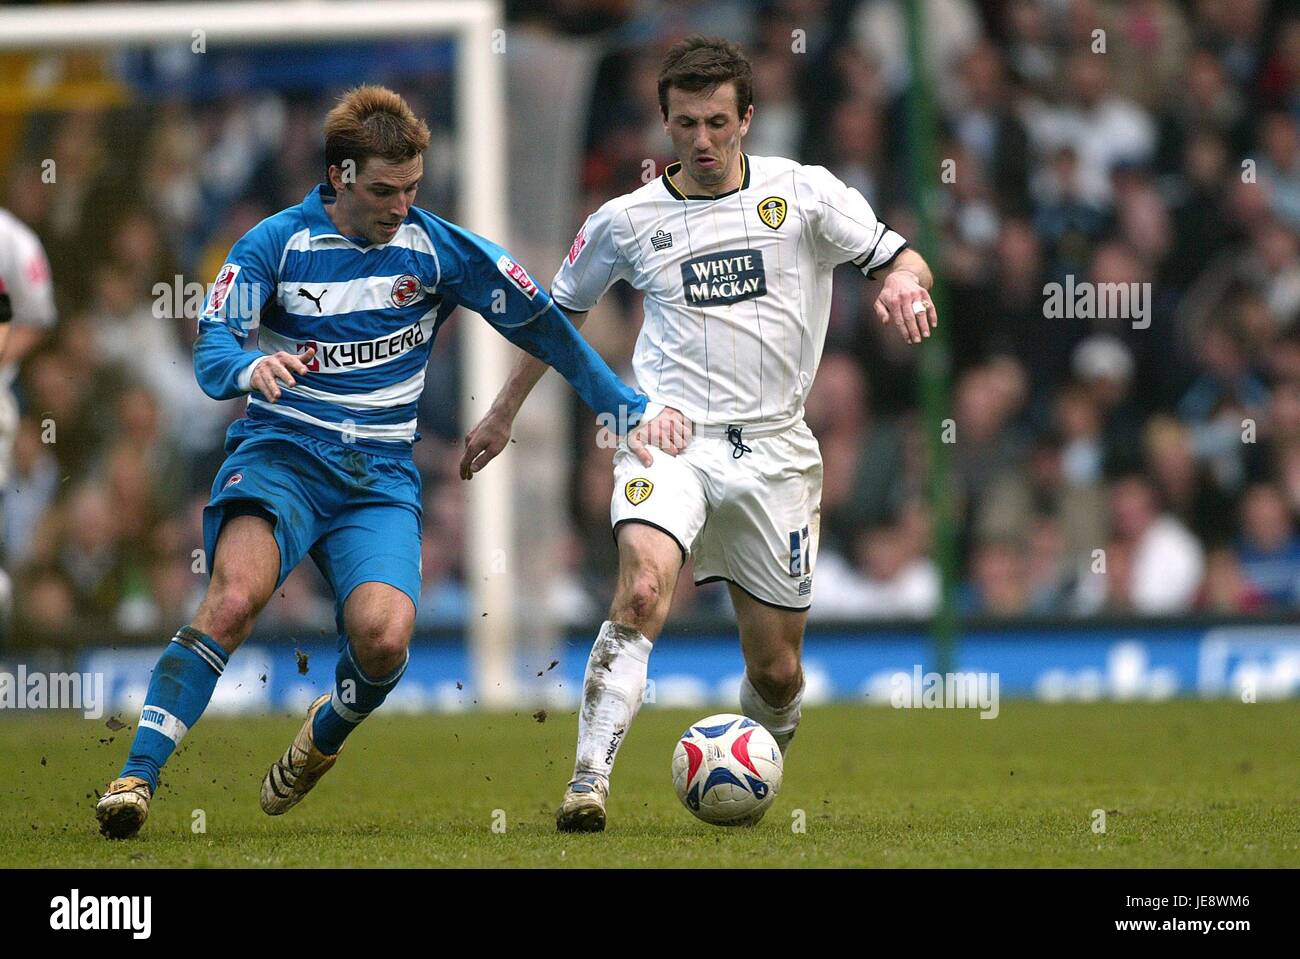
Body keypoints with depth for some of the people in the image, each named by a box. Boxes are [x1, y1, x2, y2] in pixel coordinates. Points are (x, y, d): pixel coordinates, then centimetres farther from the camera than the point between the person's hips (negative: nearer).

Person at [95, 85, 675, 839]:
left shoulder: (438, 248, 3)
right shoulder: (277, 243, -2)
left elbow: (542, 326, 10)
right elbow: (211, 352, -10)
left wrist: (630, 409, 7)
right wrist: (250, 368, -35)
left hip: (381, 473, 2)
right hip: (282, 452, -2)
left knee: (384, 637, -24)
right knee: (236, 596, -31)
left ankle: (326, 735, 11)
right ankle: (138, 775, -27)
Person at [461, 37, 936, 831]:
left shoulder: (804, 193, 3)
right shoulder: (628, 221, 6)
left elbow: (903, 262, 3)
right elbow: (562, 309, 22)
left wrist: (903, 281, -22)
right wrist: (504, 413, 27)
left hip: (776, 451, 1)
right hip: (672, 438, -1)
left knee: (777, 672, 5)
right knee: (643, 585, -31)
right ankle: (589, 783, -33)